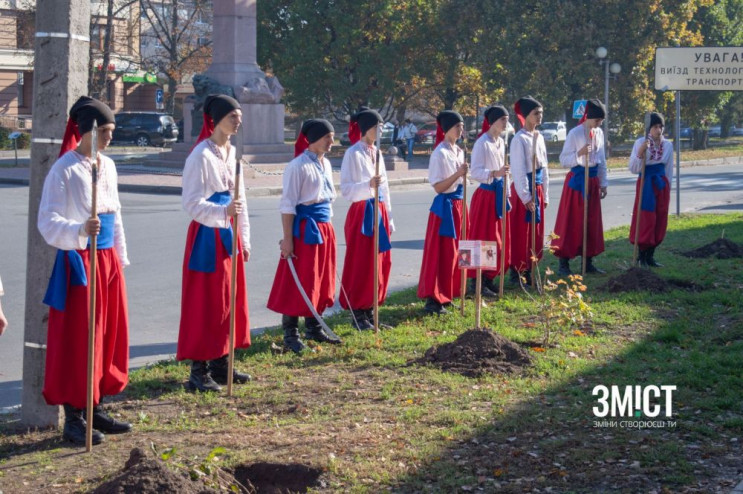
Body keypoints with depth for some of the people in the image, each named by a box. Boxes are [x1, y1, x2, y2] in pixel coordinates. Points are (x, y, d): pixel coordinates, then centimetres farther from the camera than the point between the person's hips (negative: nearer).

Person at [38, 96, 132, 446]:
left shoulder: (107, 166, 10)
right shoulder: (65, 169, -13)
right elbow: (48, 221, -19)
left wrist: (120, 256, 18)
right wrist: (80, 231, -36)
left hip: (108, 259, 8)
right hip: (78, 262, -8)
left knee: (109, 336, 11)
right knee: (77, 340, -3)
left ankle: (95, 409, 23)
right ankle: (74, 419, 5)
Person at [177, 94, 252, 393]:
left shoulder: (231, 152, 12)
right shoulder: (201, 155, -13)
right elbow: (191, 202, -17)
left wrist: (244, 238, 17)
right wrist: (223, 212, -32)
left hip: (228, 235, 9)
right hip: (207, 235, -8)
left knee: (231, 300, 12)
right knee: (205, 303, -5)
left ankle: (220, 364, 23)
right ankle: (199, 371, 2)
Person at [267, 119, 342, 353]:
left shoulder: (325, 164, 12)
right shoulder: (298, 166, -14)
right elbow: (287, 205, -15)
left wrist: (328, 228, 18)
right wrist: (287, 239, -17)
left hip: (324, 228, 8)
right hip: (304, 228, -8)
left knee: (321, 280, 14)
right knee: (298, 282, -3)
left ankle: (314, 328, 25)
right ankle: (290, 333, 5)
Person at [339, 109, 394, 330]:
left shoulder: (377, 153, 13)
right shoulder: (353, 153, -9)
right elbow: (346, 189, -14)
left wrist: (388, 218, 17)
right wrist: (368, 185, -30)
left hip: (379, 212, 7)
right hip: (361, 213, -7)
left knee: (380, 263, 8)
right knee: (360, 264, -4)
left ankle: (370, 311, 18)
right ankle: (358, 314, 4)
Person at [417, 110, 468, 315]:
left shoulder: (459, 152, 11)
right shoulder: (440, 153, -14)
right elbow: (438, 187, -18)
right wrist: (459, 173, -25)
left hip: (458, 205, 9)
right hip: (444, 207, -9)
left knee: (455, 251, 13)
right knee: (441, 253, -7)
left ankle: (448, 293, 22)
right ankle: (433, 299, -3)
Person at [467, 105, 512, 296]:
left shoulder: (501, 142, 12)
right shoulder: (482, 143, -14)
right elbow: (476, 172, -20)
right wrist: (494, 174, -35)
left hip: (499, 194, 8)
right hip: (485, 194, -8)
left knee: (498, 239, 10)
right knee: (483, 239, -5)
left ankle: (488, 279, 20)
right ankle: (476, 282, 1)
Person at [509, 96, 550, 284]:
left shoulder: (539, 137, 12)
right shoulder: (519, 139, -13)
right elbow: (518, 170, -15)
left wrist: (545, 194, 15)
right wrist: (526, 196, -16)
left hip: (538, 188, 8)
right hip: (524, 188, -8)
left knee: (536, 232, 11)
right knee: (520, 232, -2)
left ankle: (529, 270, 20)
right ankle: (517, 272, 5)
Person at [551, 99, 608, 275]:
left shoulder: (599, 133, 8)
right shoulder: (574, 133, -11)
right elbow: (563, 160, -11)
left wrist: (603, 183, 14)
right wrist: (579, 154, -27)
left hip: (593, 180, 6)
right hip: (576, 180, -6)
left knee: (592, 222, 10)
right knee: (571, 223, -4)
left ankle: (588, 262, 19)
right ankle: (563, 264, 0)